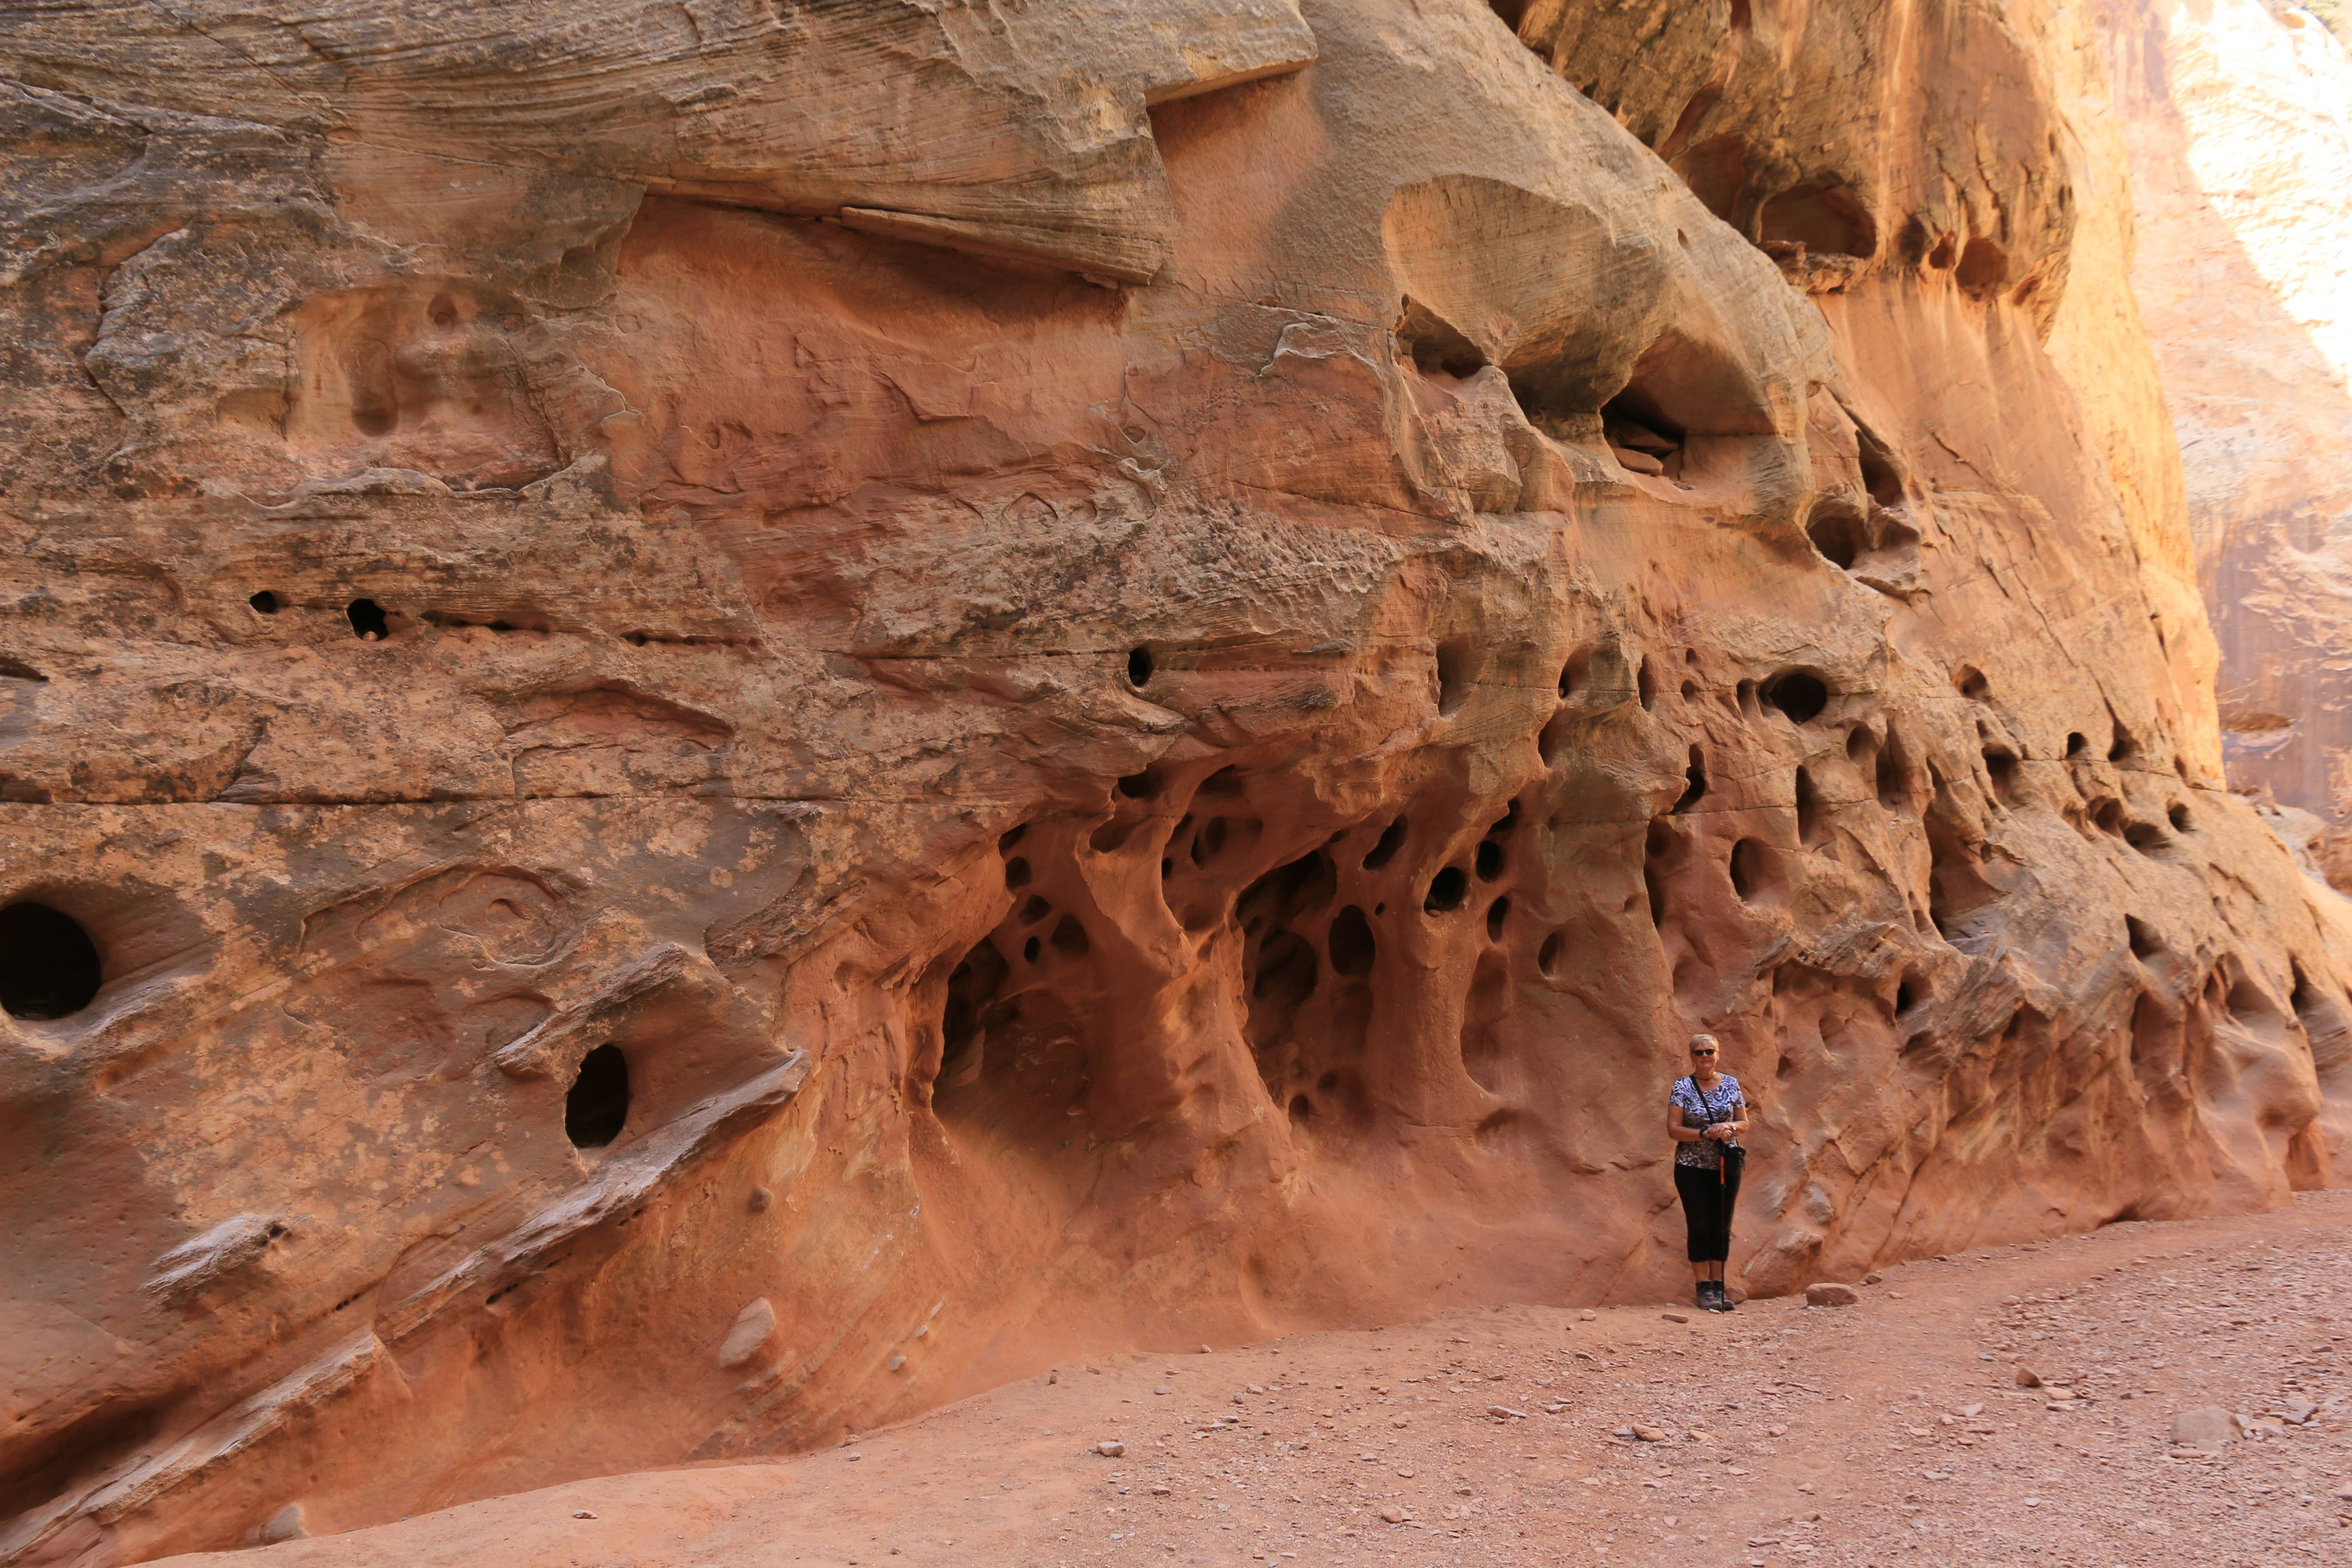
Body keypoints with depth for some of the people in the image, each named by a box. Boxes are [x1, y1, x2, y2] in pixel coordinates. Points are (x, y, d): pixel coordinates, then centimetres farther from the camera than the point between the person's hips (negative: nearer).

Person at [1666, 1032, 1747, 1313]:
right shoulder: (1682, 1087, -4)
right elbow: (1674, 1129, -9)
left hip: (1726, 1166, 3)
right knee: (1700, 1227, -1)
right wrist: (1706, 1134, -21)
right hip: (1692, 1168, -3)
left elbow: (1744, 1123, 9)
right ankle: (1704, 1288, 6)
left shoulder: (1731, 1084, 4)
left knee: (1722, 1227, 7)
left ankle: (1718, 1285, 15)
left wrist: (1730, 1127, -14)